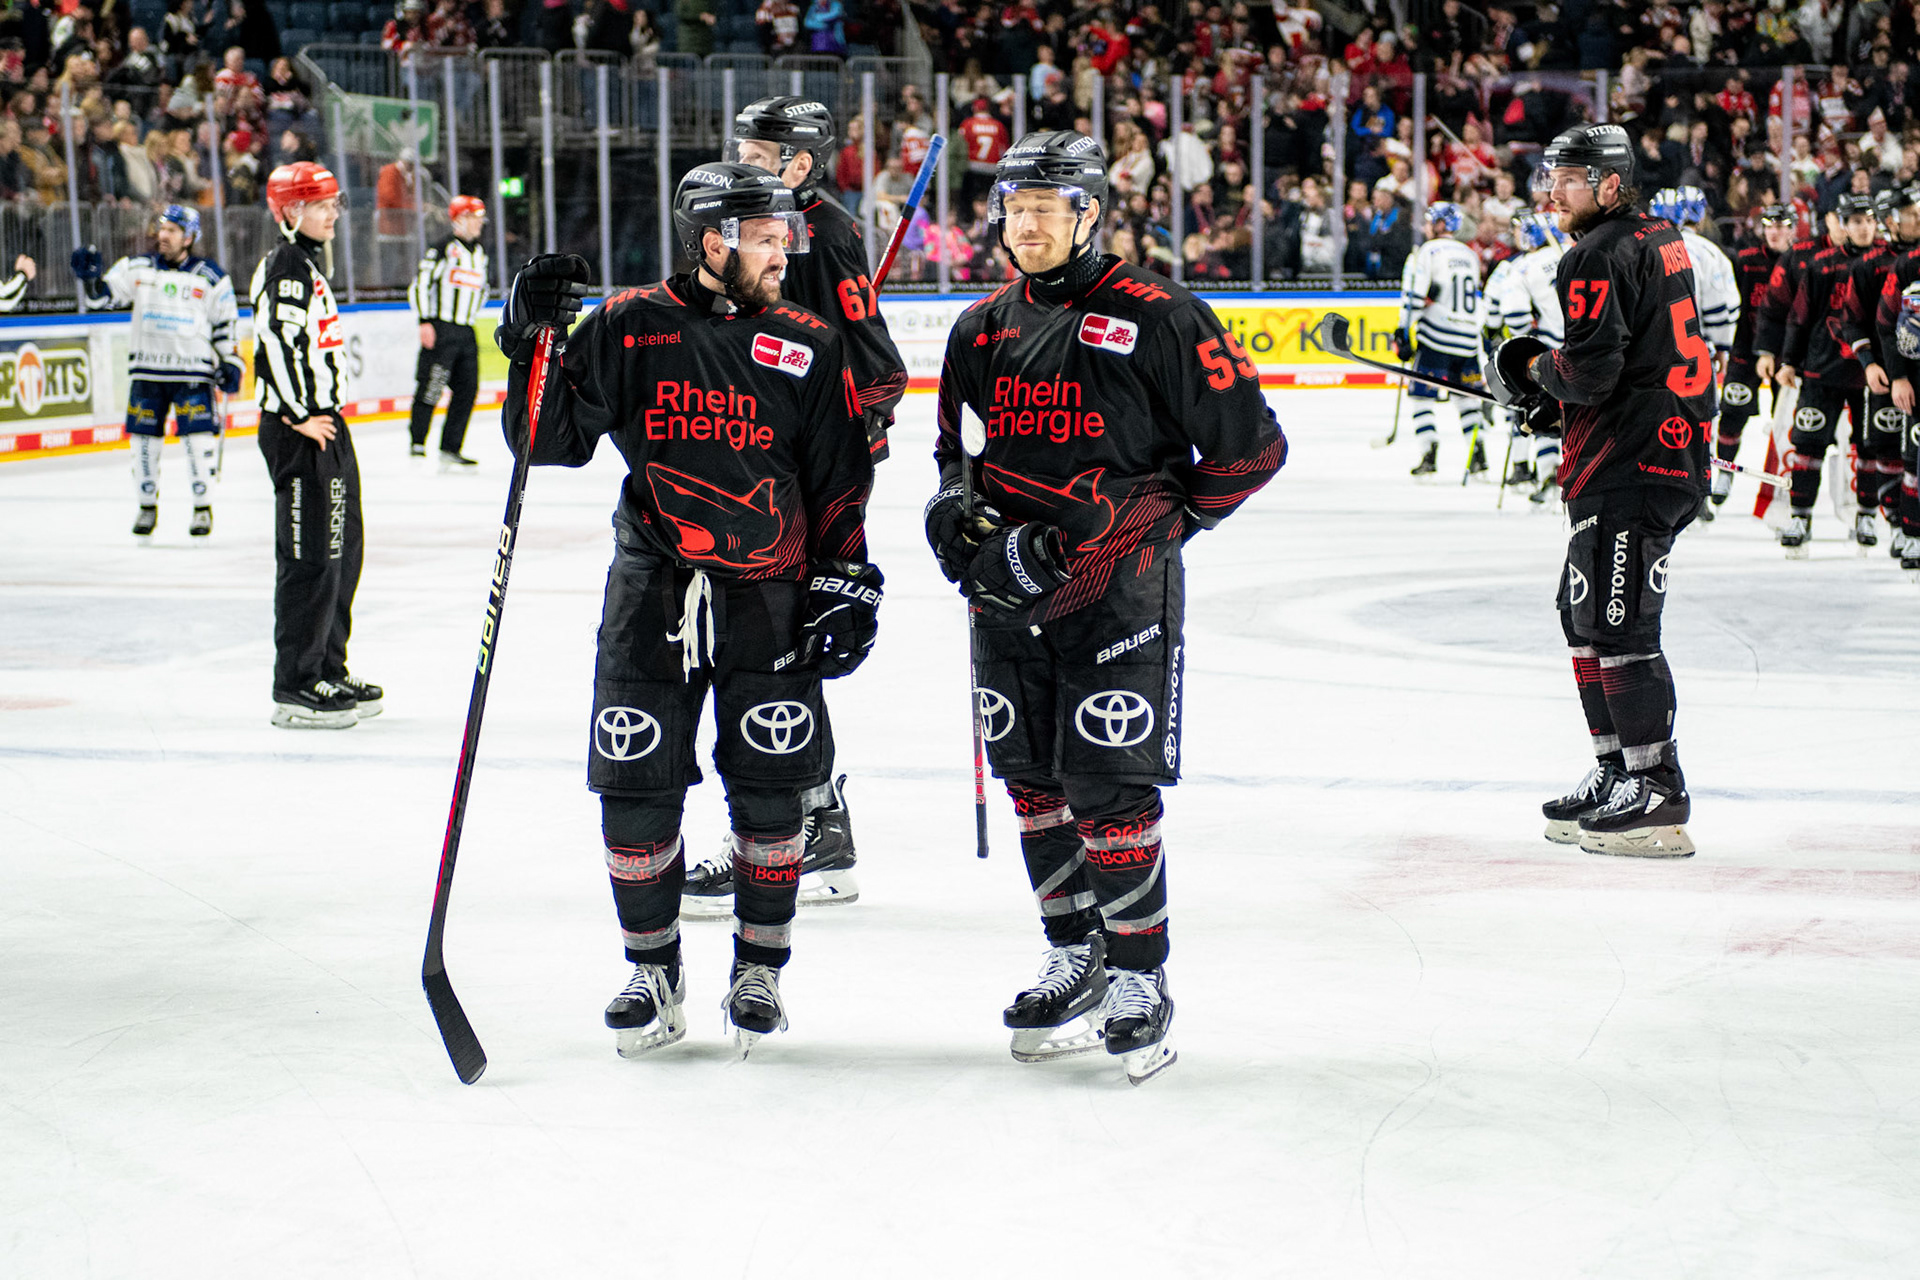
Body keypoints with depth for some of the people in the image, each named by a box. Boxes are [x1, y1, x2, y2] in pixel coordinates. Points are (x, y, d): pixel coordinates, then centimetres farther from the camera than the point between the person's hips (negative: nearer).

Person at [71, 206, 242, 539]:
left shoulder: (210, 277, 0)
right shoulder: (137, 268, 5)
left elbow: (226, 323, 5)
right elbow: (102, 296, 5)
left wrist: (230, 362, -1)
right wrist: (91, 276, -14)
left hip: (193, 370, -2)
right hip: (146, 370, 3)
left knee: (198, 439, -8)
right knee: (143, 439, 4)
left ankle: (203, 507, 6)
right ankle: (147, 507, 20)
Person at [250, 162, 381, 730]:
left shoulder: (311, 262, 18)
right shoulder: (286, 267, -13)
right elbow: (278, 340, -24)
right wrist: (299, 416, -21)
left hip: (324, 421, 11)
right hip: (298, 431, -11)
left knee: (343, 549, 15)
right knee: (309, 555, -9)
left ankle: (329, 672, 24)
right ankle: (295, 688, -6)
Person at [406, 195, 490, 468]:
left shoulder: (480, 252, 14)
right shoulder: (443, 250, -8)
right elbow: (419, 284, -10)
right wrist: (424, 321, -15)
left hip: (466, 332, 7)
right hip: (440, 330, -7)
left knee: (467, 389, 2)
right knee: (430, 388, -10)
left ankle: (450, 450, 6)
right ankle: (417, 443, 0)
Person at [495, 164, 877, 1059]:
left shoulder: (808, 346, 2)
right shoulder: (627, 328, 0)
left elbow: (840, 478, 7)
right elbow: (552, 441, -1)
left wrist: (845, 581, 0)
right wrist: (532, 344, -14)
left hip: (770, 597, 0)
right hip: (653, 590, 0)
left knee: (770, 791, 1)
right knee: (635, 788, 1)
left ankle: (759, 969, 21)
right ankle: (654, 973, 19)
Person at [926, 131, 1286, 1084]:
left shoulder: (1155, 318, -7)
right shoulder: (981, 330, 11)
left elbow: (1250, 445, -3)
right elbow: (955, 446, 24)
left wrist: (1165, 524, -2)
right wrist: (959, 512, 4)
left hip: (1119, 586, -6)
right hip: (1009, 584, 6)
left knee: (1110, 791, -8)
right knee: (1033, 783, 11)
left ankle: (1139, 982, 3)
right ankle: (1076, 962, 25)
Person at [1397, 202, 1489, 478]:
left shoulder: (1428, 251, -5)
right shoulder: (1471, 256, 16)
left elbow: (1414, 296, -12)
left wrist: (1404, 332, -11)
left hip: (1437, 338, -6)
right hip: (1469, 338, 6)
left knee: (1421, 393, 2)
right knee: (1468, 395, 15)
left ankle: (1429, 455, -8)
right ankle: (1478, 456, 6)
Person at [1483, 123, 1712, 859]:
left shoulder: (1598, 259, -14)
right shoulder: (1661, 241, 18)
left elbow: (1592, 371, -22)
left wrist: (1537, 370, -2)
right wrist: (1559, 403, 17)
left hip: (1629, 466, -11)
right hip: (1672, 449, 11)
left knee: (1617, 626, -10)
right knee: (1584, 614, 17)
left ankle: (1656, 797, -10)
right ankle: (1618, 775, 23)